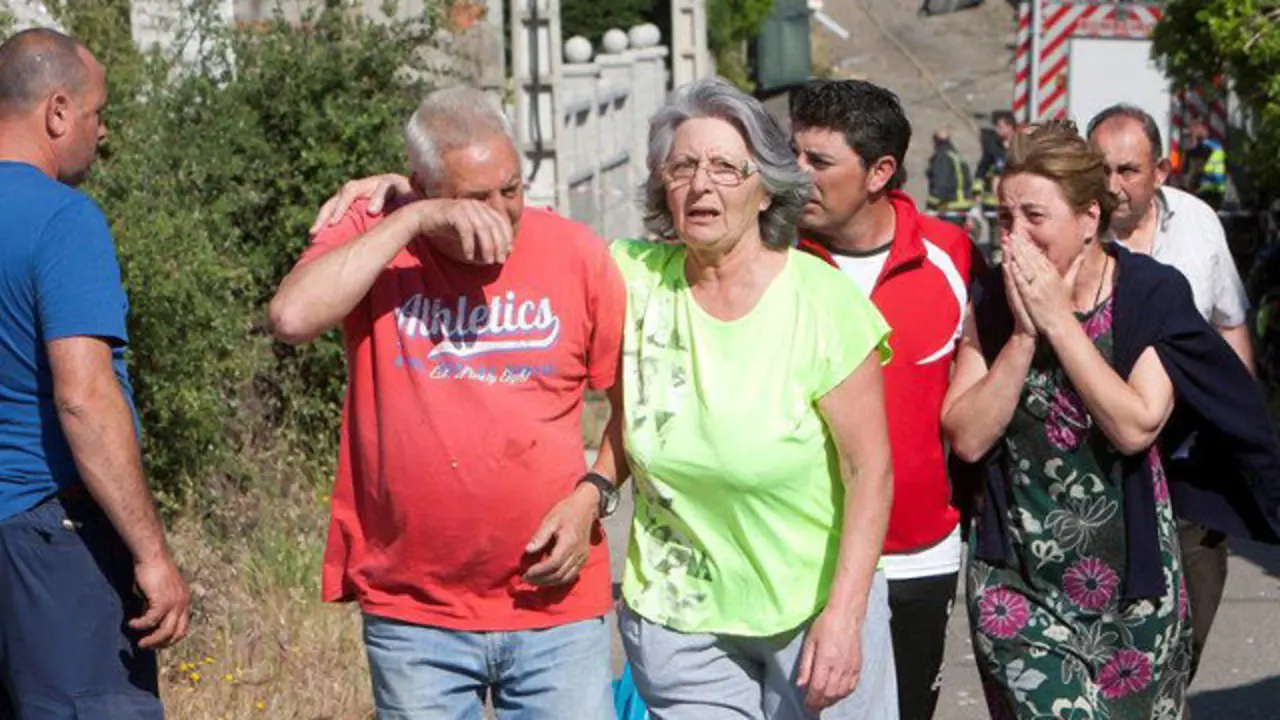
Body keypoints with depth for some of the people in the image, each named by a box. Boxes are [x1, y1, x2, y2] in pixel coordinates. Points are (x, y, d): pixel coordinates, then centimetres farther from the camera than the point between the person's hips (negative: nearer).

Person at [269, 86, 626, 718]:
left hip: (555, 604, 1)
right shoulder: (373, 238, -1)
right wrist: (412, 222, -21)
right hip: (412, 615, 0)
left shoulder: (576, 253, 1)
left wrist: (592, 497, -4)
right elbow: (292, 318, -22)